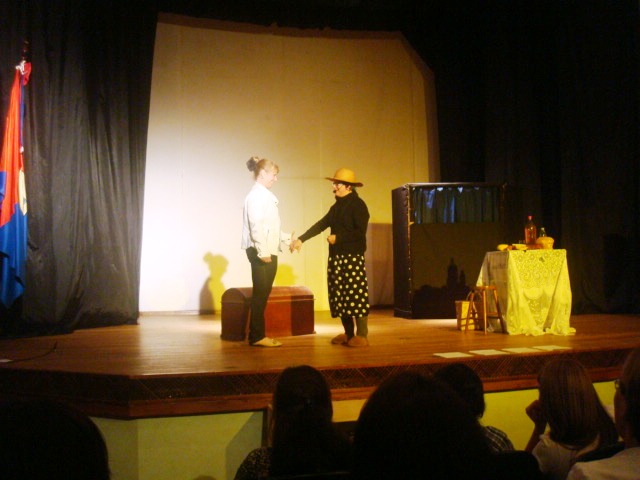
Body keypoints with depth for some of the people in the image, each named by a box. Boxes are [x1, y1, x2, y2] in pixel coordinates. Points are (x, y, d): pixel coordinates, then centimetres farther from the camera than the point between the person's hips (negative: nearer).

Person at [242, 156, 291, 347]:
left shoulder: (265, 195, 18)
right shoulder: (256, 195, -10)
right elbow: (255, 226, -19)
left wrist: (287, 238, 15)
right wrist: (262, 252, -24)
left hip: (269, 251, 9)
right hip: (260, 252, -9)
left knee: (263, 294, 10)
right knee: (260, 293, -6)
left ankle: (258, 335, 15)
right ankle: (256, 336, -2)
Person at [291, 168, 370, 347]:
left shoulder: (358, 205, -8)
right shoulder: (337, 206, 16)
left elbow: (360, 232, -16)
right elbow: (321, 225, 14)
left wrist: (337, 238, -13)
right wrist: (301, 239, 6)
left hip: (353, 257, -8)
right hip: (337, 256, 8)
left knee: (357, 295, -8)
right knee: (340, 296, 8)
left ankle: (362, 336, -4)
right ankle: (348, 334, 16)